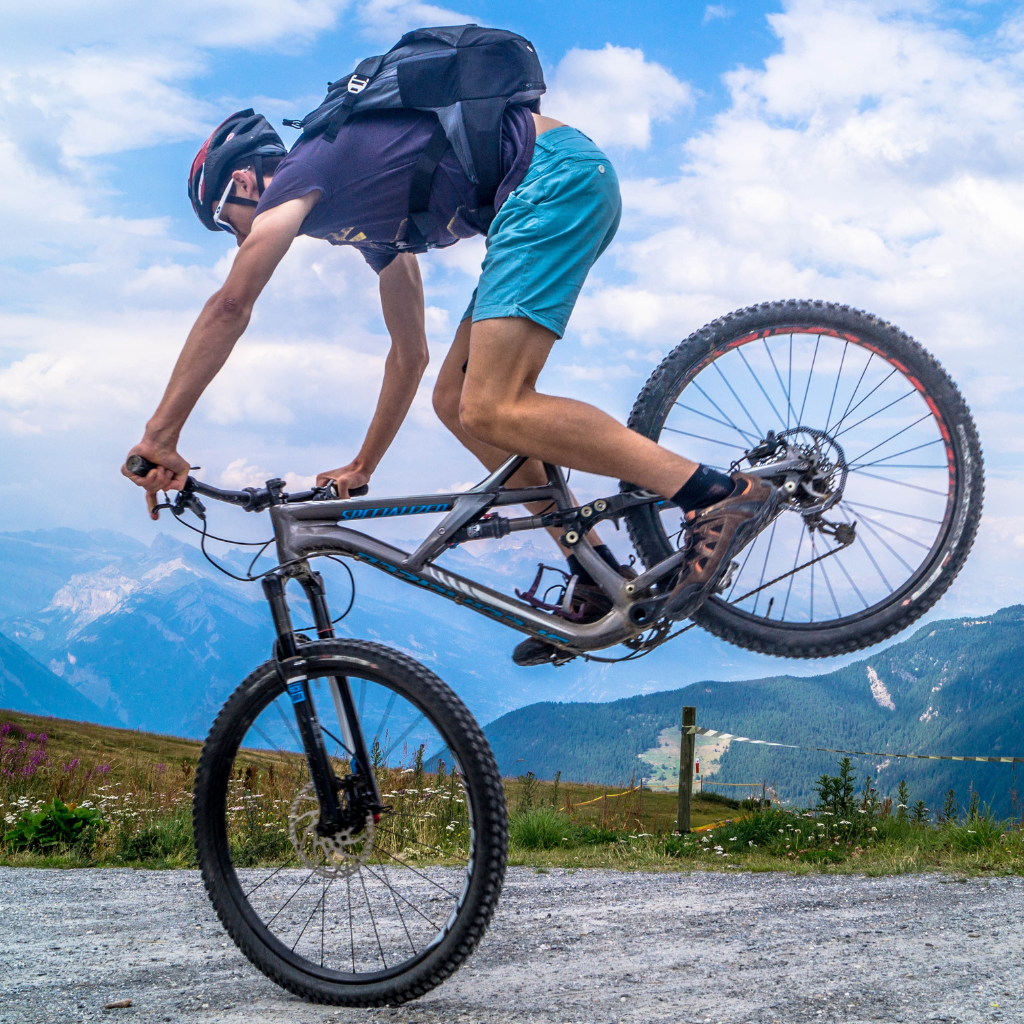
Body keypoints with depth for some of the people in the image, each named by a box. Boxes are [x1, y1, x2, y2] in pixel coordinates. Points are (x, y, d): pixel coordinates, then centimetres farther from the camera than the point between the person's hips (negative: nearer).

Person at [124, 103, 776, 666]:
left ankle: (723, 496, -22)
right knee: (457, 402, 7)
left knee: (492, 410, -18)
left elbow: (230, 307, -10)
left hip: (553, 176, -10)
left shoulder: (296, 177, 2)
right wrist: (362, 468, 40)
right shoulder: (367, 214, 27)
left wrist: (159, 435, -5)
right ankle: (601, 583, 6)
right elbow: (409, 354, 34)